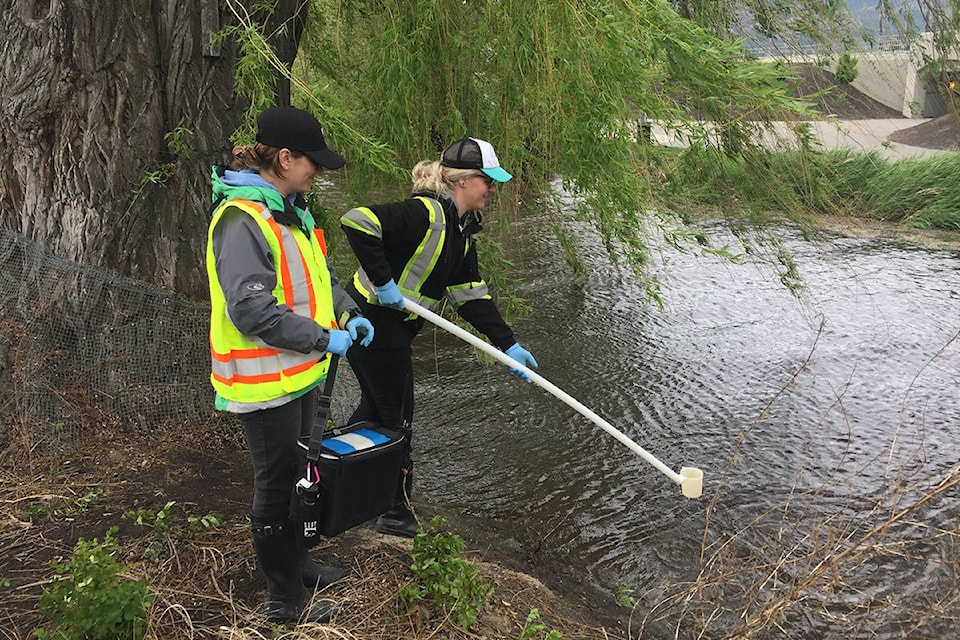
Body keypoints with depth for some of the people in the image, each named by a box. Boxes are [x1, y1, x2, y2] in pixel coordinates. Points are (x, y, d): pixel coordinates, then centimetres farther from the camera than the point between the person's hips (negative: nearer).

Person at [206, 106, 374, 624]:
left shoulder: (289, 209, 9)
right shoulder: (242, 219, -23)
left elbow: (317, 275, 20)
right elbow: (250, 309, -29)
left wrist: (348, 313, 6)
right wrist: (323, 338, -24)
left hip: (298, 372, 10)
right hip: (265, 382, -10)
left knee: (295, 476, 23)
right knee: (276, 487, 5)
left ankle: (297, 565, 43)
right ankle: (285, 600, 22)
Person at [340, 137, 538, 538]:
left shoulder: (462, 229, 7)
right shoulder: (426, 214, -24)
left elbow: (470, 294, 7)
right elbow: (357, 222, -33)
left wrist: (508, 345, 1)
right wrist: (383, 282, -28)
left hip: (391, 328, 10)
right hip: (371, 323, -10)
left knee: (377, 406, 24)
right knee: (396, 419, 4)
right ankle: (394, 514, 22)